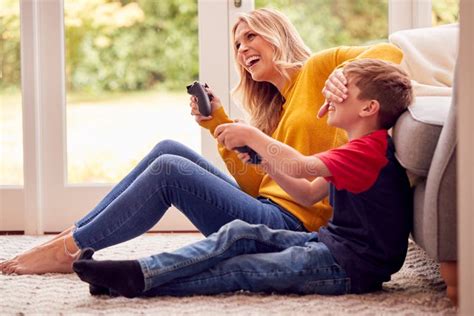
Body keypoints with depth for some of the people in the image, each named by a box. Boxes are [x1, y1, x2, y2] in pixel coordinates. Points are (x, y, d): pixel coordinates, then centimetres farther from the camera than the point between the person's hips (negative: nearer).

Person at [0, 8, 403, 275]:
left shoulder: (317, 69, 3)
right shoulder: (277, 109, 24)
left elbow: (389, 53, -10)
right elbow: (254, 183, 14)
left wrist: (343, 70, -28)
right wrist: (218, 124, 9)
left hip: (292, 222, -8)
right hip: (267, 212, 8)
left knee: (168, 169, -18)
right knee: (169, 150, 5)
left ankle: (69, 250, -8)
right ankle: (75, 234, 3)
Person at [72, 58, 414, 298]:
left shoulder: (370, 149, -16)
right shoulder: (360, 150, 19)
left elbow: (300, 166, -29)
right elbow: (309, 194, 19)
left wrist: (251, 135, -17)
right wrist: (264, 160, 6)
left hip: (352, 266, -9)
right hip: (331, 242, 9)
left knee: (236, 270, -13)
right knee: (240, 234, -5)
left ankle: (140, 281, -14)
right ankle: (139, 272, -12)